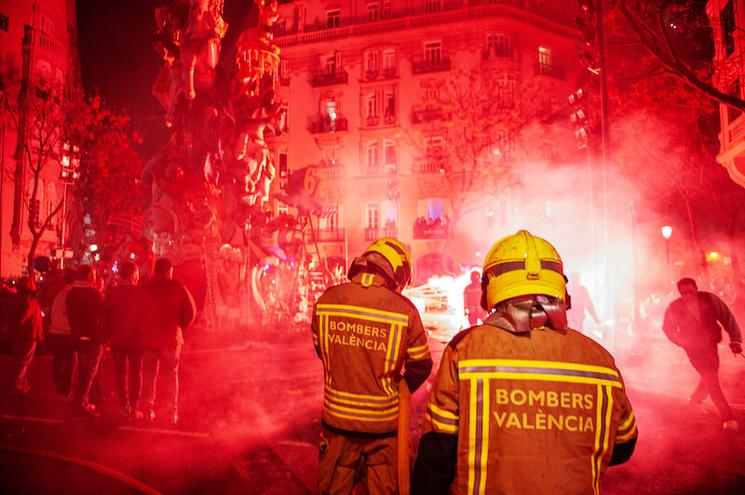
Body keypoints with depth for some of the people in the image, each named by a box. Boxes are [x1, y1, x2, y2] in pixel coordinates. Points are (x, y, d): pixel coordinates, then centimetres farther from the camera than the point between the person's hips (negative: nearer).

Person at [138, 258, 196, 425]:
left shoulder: (144, 288, -2)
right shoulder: (178, 288, -5)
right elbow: (191, 311, -9)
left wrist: (141, 331, 11)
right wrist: (180, 328, 4)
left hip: (148, 339, 1)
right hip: (171, 339, -1)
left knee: (149, 376, 13)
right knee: (171, 376, 8)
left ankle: (148, 411, 17)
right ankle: (172, 413, 9)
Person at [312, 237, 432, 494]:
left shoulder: (326, 300, -10)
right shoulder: (404, 310, -17)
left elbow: (321, 350, 4)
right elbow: (420, 366, -5)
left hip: (337, 418, 2)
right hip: (383, 422, -2)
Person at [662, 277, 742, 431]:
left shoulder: (709, 299, -15)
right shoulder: (675, 308, -15)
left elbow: (727, 317, -14)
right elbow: (667, 328, 1)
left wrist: (735, 339, -25)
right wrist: (683, 342, -6)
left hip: (711, 345, 3)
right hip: (694, 349, -3)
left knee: (710, 377, 19)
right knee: (711, 380, -9)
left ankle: (696, 398, 46)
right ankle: (728, 418, -3)